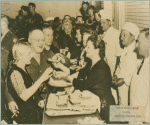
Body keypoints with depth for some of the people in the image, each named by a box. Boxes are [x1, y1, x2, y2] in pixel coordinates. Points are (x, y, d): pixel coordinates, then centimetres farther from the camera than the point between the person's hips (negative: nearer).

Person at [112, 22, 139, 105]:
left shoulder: (135, 51, -16)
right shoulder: (125, 50, 12)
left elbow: (134, 72, -19)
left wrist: (123, 79, -21)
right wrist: (116, 75, 5)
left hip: (128, 84, -8)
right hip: (120, 83, 8)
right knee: (121, 103, 14)